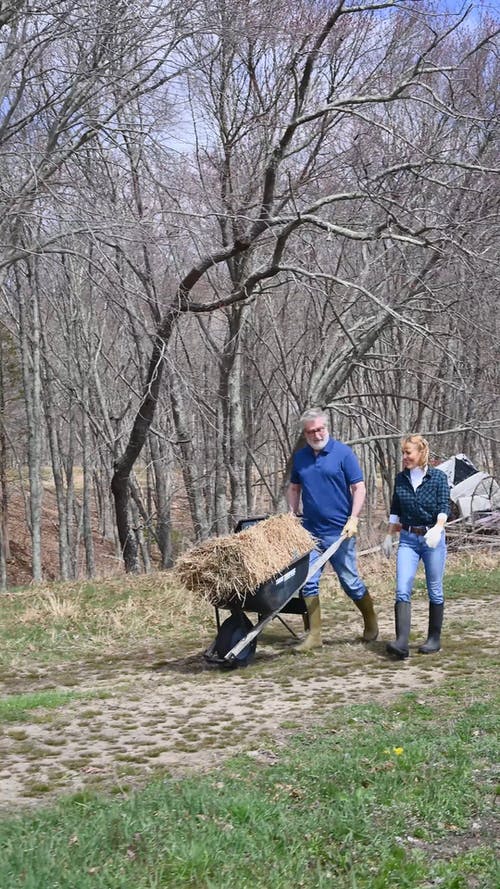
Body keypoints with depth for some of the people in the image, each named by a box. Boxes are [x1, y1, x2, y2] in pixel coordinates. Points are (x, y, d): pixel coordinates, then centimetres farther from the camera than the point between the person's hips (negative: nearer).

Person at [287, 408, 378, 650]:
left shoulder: (343, 453, -6)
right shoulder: (300, 457, 7)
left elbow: (359, 488, -8)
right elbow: (294, 488, 18)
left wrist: (353, 519, -17)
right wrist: (292, 517, 6)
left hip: (339, 531, -4)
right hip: (310, 531, 4)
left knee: (350, 582, 5)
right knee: (308, 582, 0)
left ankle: (371, 622, 28)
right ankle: (314, 635, 7)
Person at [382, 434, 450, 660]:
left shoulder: (438, 477, -5)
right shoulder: (401, 479, 7)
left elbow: (444, 508, -13)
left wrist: (437, 528, -30)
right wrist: (389, 536, 14)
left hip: (432, 539, -3)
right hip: (408, 539, 3)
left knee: (434, 591, 7)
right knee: (402, 590, -11)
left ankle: (434, 639, 22)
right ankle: (401, 642, -18)